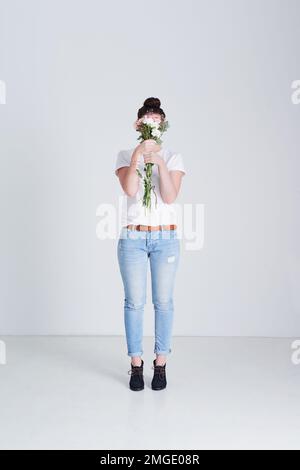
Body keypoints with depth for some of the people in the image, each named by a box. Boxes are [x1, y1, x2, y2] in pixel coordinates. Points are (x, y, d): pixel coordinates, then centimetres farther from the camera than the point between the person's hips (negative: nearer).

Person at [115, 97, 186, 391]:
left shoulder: (173, 158, 6)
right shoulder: (125, 155, 5)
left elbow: (170, 196, -9)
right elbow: (129, 189, -13)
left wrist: (159, 161, -18)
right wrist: (138, 155, -20)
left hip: (166, 238, 1)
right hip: (132, 238, 0)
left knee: (163, 301, 3)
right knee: (134, 302, 2)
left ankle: (161, 365, 16)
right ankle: (136, 365, 15)